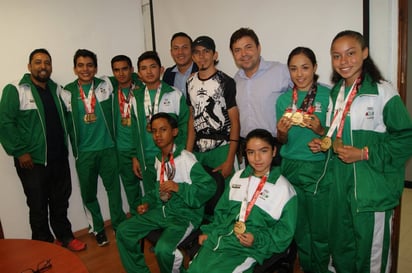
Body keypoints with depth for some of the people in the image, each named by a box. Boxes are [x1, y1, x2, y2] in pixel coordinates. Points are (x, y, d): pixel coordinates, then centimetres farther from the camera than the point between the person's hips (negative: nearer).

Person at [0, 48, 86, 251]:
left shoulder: (56, 89, 11)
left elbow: (64, 117, 18)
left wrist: (65, 146, 7)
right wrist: (20, 151, -14)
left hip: (59, 158, 5)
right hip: (33, 161, -5)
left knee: (61, 201, 17)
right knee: (38, 206, 8)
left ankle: (65, 237, 35)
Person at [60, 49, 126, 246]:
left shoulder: (106, 85, -1)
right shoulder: (67, 93, -3)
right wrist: (73, 149, 5)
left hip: (107, 148, 0)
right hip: (83, 152, 0)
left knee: (113, 187, 8)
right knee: (88, 193, 11)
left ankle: (119, 225, 26)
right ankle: (97, 228, 30)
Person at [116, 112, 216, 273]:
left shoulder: (186, 158, -15)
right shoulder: (158, 159, 10)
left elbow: (210, 187, -21)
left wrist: (179, 187, -25)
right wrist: (148, 203, 6)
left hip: (185, 214, -8)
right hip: (161, 210, 8)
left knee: (163, 248, -30)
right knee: (123, 231, -1)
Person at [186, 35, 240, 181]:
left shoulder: (226, 82, -7)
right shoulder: (191, 82, 8)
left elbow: (235, 122, -7)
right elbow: (192, 118, 12)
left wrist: (230, 160, -13)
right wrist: (188, 153, 6)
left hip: (221, 150, -4)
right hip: (198, 151, 4)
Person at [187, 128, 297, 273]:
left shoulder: (284, 188, -3)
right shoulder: (238, 177, 13)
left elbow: (285, 232, -1)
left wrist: (257, 239, -13)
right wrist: (209, 232, 9)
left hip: (249, 248, -4)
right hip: (219, 239, 5)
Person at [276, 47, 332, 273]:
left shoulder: (327, 95, -5)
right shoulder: (284, 99, 5)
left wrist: (319, 130, -21)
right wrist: (281, 133, -11)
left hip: (318, 169, -3)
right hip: (290, 169, 3)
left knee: (320, 229, 4)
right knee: (299, 227, 14)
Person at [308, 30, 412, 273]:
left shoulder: (383, 91, -11)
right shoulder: (336, 93, 10)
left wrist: (365, 154, -19)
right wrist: (324, 144, 3)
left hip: (373, 188, -6)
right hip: (340, 185, 6)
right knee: (341, 252, 19)